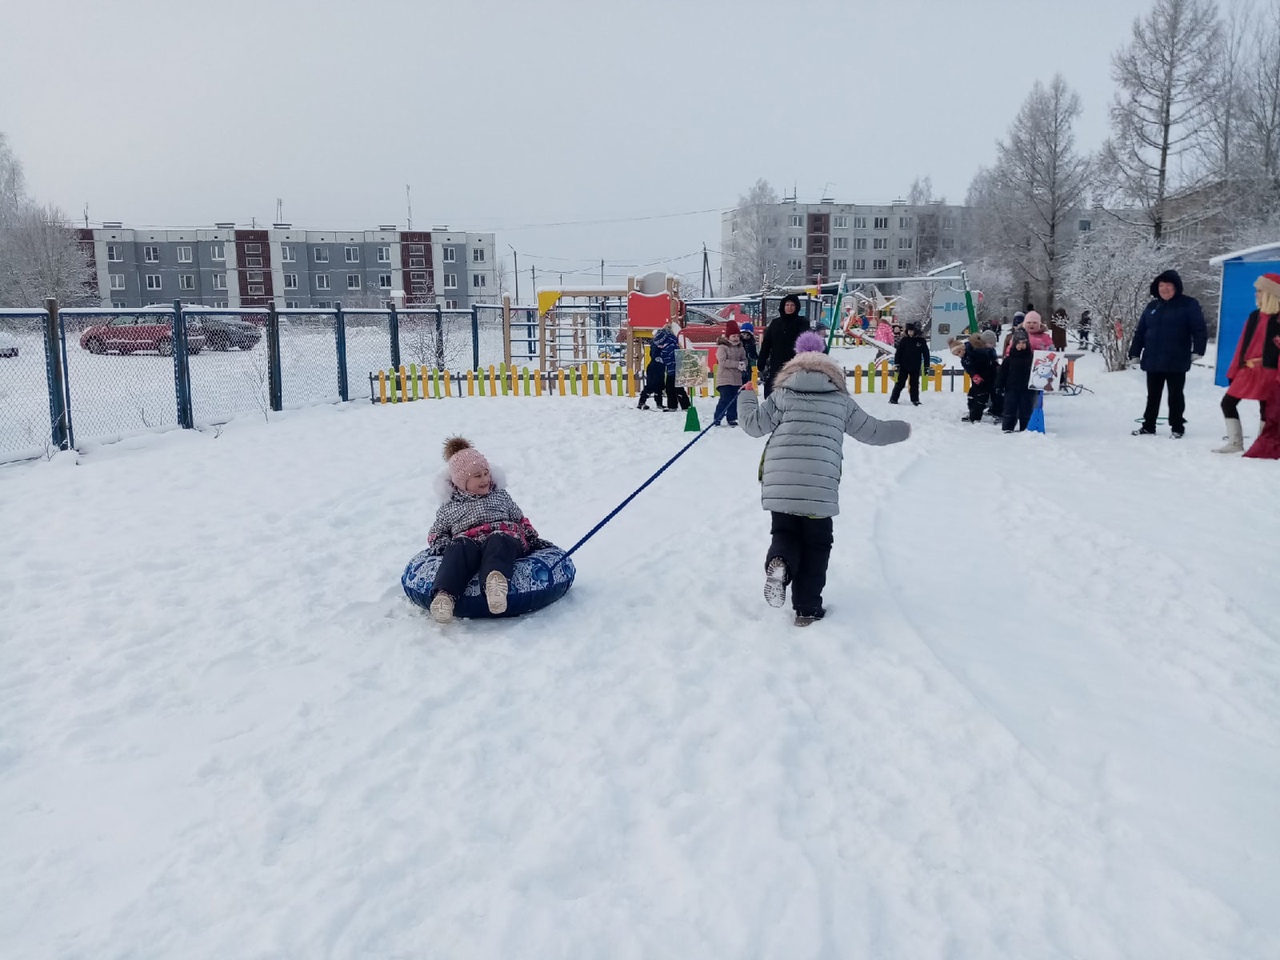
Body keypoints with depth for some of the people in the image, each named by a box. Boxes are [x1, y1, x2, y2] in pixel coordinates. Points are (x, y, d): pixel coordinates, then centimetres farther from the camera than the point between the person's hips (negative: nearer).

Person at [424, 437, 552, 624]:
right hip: (468, 541, 0)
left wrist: (534, 540, 19)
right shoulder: (449, 508, 27)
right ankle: (444, 594, -66)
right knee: (459, 548, -40)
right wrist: (441, 544, 5)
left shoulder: (500, 496, 31)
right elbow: (436, 532, 29)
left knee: (498, 541, -40)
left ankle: (496, 579, -75)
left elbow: (521, 520, 33)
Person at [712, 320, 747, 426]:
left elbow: (744, 359, 16)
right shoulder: (722, 347, -10)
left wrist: (743, 365, -9)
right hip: (724, 378, -6)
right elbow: (723, 361, -19)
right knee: (725, 399, -11)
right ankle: (717, 418, 1)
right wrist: (737, 364, -21)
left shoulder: (740, 348, 10)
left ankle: (732, 418, 19)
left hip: (737, 379, 6)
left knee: (735, 400, 8)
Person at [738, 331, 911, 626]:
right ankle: (807, 609, 12)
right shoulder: (841, 400, 12)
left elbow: (753, 425, 7)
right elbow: (872, 431, 19)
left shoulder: (782, 394, 9)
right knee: (816, 545, 13)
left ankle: (779, 561, -17)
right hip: (820, 486, 0)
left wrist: (746, 396, 26)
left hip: (778, 484, 1)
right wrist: (901, 429, 40)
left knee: (784, 533, 18)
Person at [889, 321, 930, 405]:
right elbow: (898, 352, -1)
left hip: (915, 368, 1)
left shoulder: (921, 341, -1)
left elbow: (926, 354, 3)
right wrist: (897, 363, -7)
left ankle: (915, 400, 16)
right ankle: (893, 399, 6)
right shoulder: (904, 340, -1)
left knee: (915, 384, 7)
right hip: (904, 366, 0)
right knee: (900, 383, 2)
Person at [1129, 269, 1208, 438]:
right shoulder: (1152, 306, 12)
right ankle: (1148, 426, 21)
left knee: (1175, 395, 4)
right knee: (1153, 395, 12)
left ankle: (1177, 427, 13)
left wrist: (1197, 350, -19)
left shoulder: (1189, 304, -3)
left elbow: (1199, 329, -9)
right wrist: (1134, 353, 7)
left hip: (1176, 361, -5)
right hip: (1152, 360, 5)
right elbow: (1140, 332, 12)